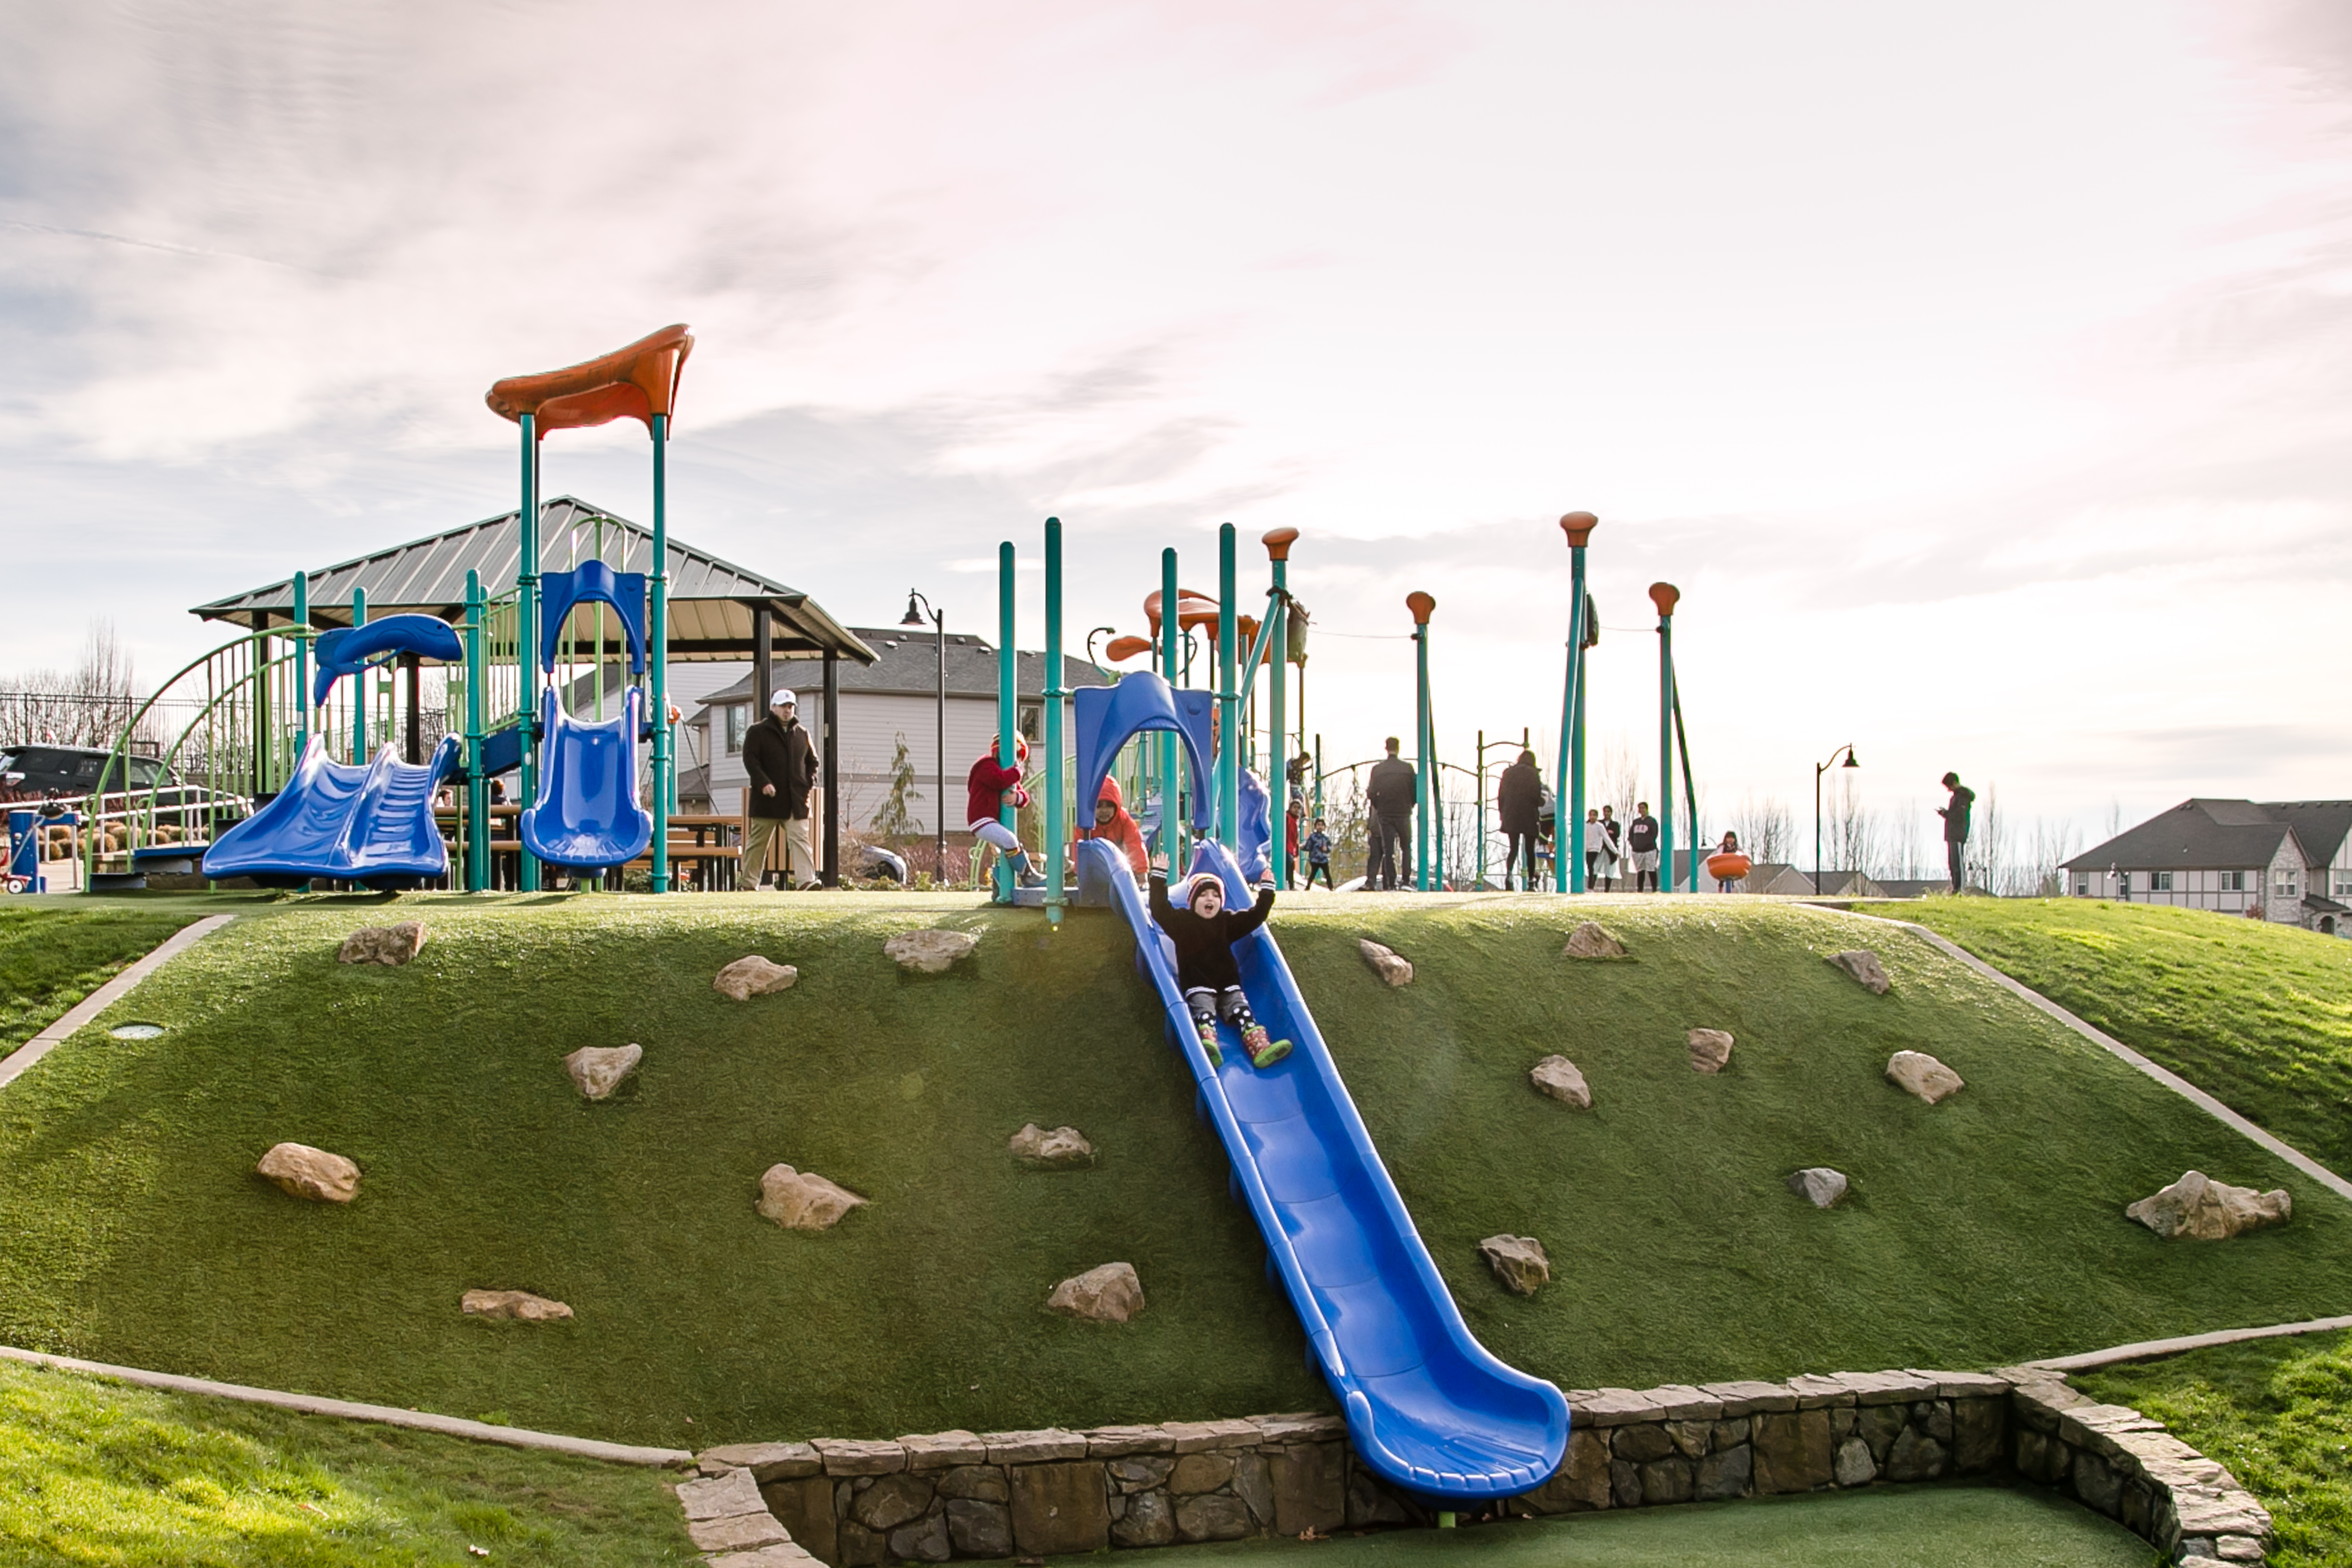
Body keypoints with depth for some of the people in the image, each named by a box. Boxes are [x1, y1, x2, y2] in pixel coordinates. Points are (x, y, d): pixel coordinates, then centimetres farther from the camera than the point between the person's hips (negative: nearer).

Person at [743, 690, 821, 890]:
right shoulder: (758, 732, 2)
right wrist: (763, 783, -17)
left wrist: (810, 783, 5)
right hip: (768, 799, -2)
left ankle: (806, 880, -18)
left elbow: (812, 761, 21)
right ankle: (751, 884, 15)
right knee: (758, 841, 6)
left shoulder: (802, 733, 14)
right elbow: (750, 759, -6)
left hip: (796, 800, 3)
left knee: (800, 839, -9)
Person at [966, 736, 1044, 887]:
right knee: (1010, 841, -27)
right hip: (981, 821, -11)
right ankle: (1028, 876, -22)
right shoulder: (988, 767, -6)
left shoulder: (1009, 773, 23)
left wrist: (1017, 797, -13)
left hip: (992, 821, 11)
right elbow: (1000, 780, -30)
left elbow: (1024, 797, 12)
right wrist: (1017, 771, -13)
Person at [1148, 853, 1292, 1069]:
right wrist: (1159, 878, -11)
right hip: (1197, 987, -4)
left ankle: (1260, 1047, -37)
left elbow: (1256, 916, 16)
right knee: (1205, 1014, -29)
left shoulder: (1228, 922, 16)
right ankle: (1208, 1045, -56)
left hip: (1228, 985, 4)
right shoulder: (1182, 921, 5)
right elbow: (1160, 910, -7)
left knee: (1243, 1013, -18)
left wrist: (1266, 891, 8)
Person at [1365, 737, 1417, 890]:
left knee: (1388, 850, 3)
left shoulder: (1377, 769, -1)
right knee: (1406, 848, 10)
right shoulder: (1408, 768, -4)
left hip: (1384, 815, 1)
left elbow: (1371, 793, 0)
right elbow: (1416, 791, -2)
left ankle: (1391, 885, -2)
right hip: (1403, 814, -1)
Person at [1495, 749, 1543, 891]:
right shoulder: (1533, 774, -4)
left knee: (1513, 849, 3)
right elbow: (1537, 796, -9)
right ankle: (1531, 883, 9)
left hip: (1511, 817, 3)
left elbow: (1501, 796, 8)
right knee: (1530, 850, 7)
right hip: (1529, 817, -3)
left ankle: (1508, 874, -24)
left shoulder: (1508, 772, 8)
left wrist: (1503, 813, 14)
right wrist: (1542, 803, 13)